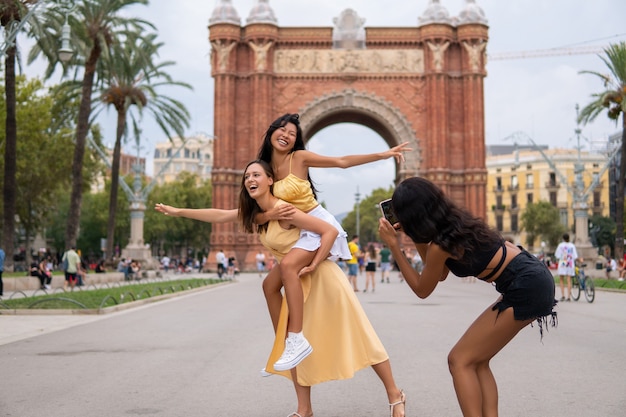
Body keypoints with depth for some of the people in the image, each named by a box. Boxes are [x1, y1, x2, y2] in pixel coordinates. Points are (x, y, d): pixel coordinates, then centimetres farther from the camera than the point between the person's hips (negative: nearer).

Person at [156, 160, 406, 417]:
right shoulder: (255, 212, 5)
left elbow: (330, 231, -23)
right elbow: (218, 216, 12)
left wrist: (313, 265, -21)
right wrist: (178, 212, 11)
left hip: (321, 278, -9)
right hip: (297, 283, 9)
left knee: (358, 338, 0)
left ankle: (394, 396, 12)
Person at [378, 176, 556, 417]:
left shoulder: (440, 245, -16)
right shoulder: (456, 222, 8)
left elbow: (422, 290, 3)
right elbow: (440, 274, 23)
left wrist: (393, 246, 0)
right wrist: (416, 238, 15)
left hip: (526, 288, -9)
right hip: (533, 279, 9)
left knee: (460, 361, -3)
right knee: (475, 360, 13)